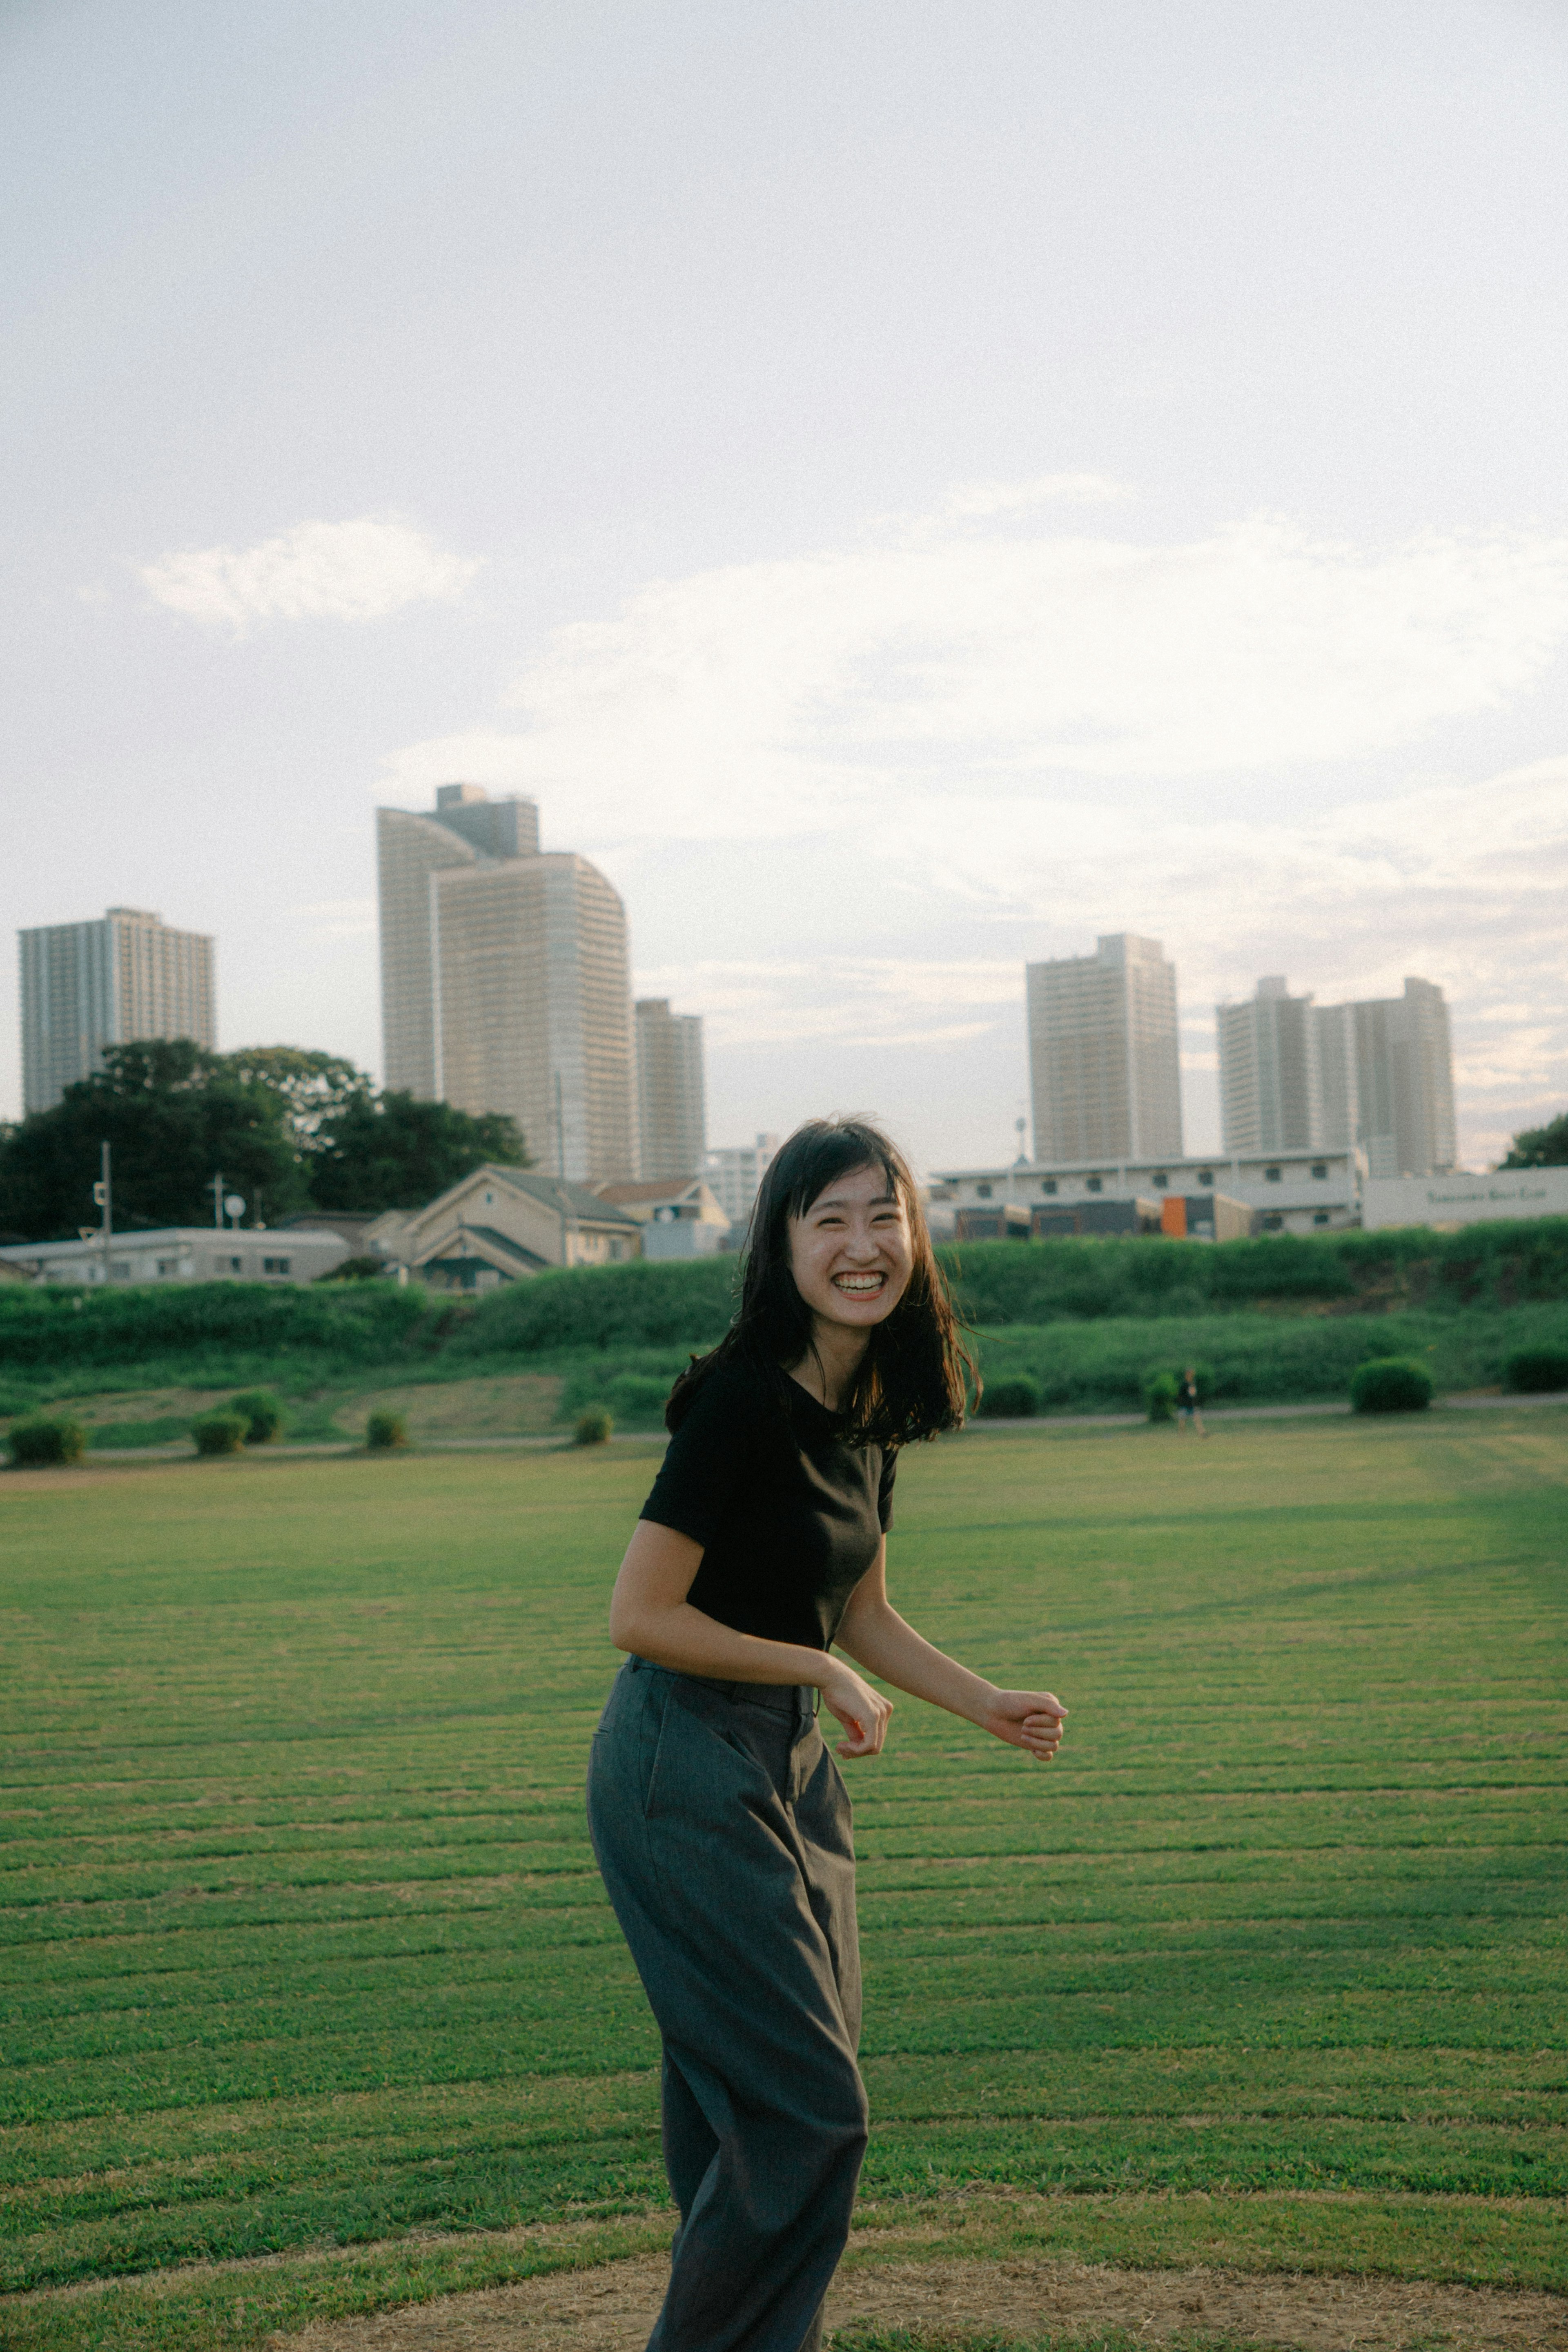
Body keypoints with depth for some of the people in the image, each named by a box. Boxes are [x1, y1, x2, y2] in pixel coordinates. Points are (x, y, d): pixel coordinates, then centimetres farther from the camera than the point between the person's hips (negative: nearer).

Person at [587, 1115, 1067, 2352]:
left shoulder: (869, 1408, 6)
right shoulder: (747, 1397, -20)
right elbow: (642, 1616, -21)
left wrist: (990, 1705, 6)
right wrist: (825, 1675, -14)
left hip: (790, 1767, 9)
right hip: (690, 1772, -9)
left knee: (780, 2098, 17)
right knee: (806, 2109, -5)